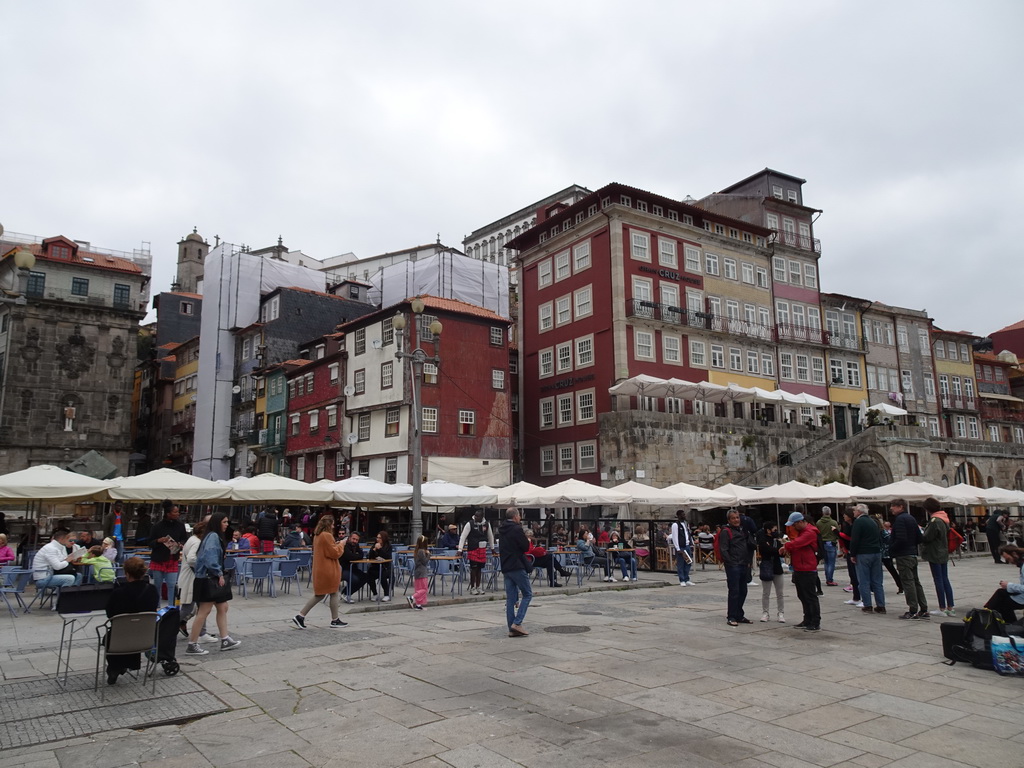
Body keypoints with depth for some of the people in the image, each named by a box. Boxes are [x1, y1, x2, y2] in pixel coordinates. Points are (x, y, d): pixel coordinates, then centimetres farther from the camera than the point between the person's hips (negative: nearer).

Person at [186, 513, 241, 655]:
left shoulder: (216, 536, 15)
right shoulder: (213, 536, -14)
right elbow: (210, 558, -23)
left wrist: (219, 574, 10)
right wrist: (219, 574, -17)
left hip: (213, 579, 10)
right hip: (208, 578, -10)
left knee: (223, 608, 11)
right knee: (204, 611, -6)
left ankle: (225, 640, 17)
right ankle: (192, 645, 1)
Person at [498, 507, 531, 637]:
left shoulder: (502, 530, 13)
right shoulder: (517, 529, -12)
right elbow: (526, 547, -11)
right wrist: (527, 540, 8)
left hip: (506, 568, 8)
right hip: (517, 567, -8)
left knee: (510, 599, 8)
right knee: (527, 594, 2)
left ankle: (512, 629, 7)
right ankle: (517, 623, -8)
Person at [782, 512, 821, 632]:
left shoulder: (810, 532, -16)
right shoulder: (800, 531, 18)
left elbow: (797, 542, -26)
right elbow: (795, 543, 22)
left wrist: (786, 546, -9)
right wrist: (787, 549, 2)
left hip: (807, 571, -10)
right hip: (798, 570, 10)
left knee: (810, 597, -5)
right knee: (803, 596, 16)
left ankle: (816, 624, 1)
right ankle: (807, 621, 25)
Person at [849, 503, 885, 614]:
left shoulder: (858, 522, -9)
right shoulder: (873, 522, 17)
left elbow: (854, 540, -15)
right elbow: (880, 538, 21)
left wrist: (852, 555, -10)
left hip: (863, 555, -7)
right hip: (876, 553, 8)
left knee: (864, 581, -2)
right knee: (877, 581, 9)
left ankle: (868, 606, -3)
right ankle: (881, 606, 9)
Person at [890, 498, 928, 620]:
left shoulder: (900, 519, -14)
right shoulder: (911, 518, 15)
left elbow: (901, 539, -23)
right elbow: (919, 538, 16)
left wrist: (891, 549, -11)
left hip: (903, 556, -9)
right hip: (913, 554, 9)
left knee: (908, 582, -6)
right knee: (916, 582, 14)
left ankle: (913, 611, -4)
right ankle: (923, 610, 17)